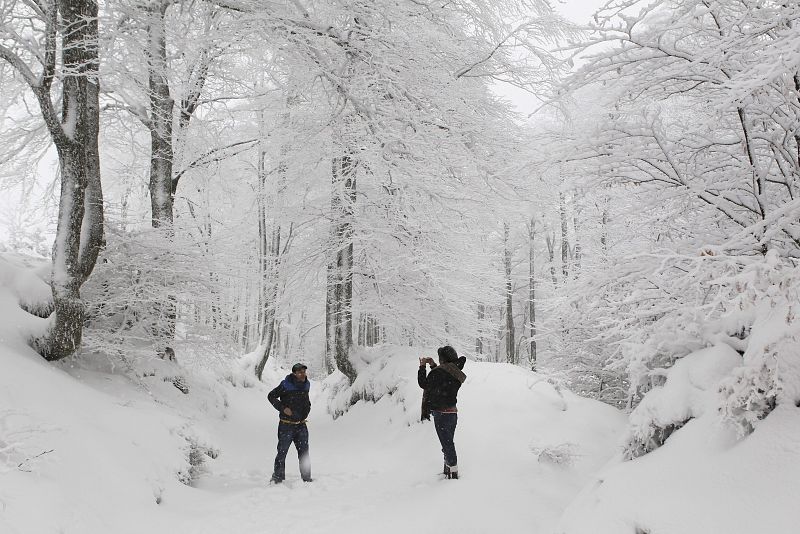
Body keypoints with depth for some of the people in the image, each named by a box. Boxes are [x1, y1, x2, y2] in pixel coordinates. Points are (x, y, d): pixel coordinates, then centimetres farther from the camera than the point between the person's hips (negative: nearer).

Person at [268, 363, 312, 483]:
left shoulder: (306, 385, 5)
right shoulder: (286, 385, -14)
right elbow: (271, 396, -7)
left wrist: (307, 408, 8)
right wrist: (283, 408, -15)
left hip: (301, 425, 5)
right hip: (286, 425, -5)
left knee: (304, 453, 7)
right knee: (282, 452, 2)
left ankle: (307, 478, 16)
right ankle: (277, 477, 14)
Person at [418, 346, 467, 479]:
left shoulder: (439, 372, -20)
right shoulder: (456, 373, 4)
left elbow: (423, 384, -6)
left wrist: (422, 367, 5)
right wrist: (433, 366, 19)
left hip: (442, 414, -8)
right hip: (453, 412, 8)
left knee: (447, 444, -1)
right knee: (449, 444, 20)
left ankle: (453, 472, 4)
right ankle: (449, 470, 31)